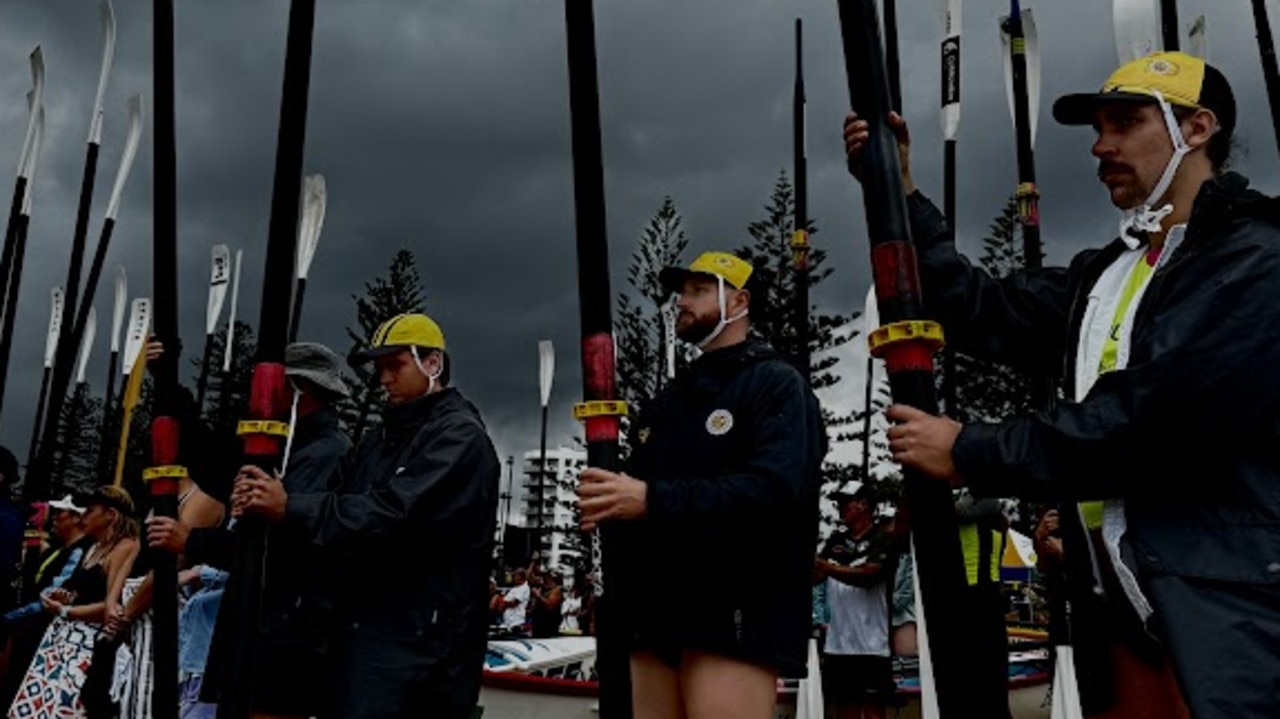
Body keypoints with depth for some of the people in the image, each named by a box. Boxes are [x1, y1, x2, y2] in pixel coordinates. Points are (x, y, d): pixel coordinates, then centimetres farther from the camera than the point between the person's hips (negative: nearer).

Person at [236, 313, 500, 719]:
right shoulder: (379, 441, 19)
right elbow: (343, 510, 10)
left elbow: (392, 513, -21)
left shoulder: (459, 436, -8)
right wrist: (267, 502, -9)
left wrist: (289, 508, -21)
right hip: (360, 630, 8)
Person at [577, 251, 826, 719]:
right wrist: (606, 504, -5)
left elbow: (775, 488, -17)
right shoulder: (668, 401, 25)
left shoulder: (777, 385, 0)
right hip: (656, 617, 7)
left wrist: (654, 501, -23)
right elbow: (637, 486, 19)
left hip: (735, 617, -7)